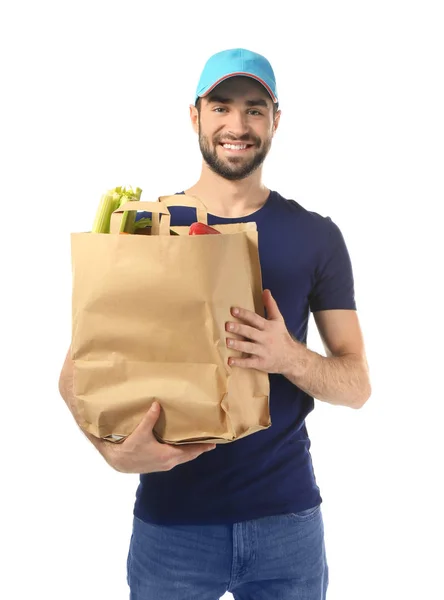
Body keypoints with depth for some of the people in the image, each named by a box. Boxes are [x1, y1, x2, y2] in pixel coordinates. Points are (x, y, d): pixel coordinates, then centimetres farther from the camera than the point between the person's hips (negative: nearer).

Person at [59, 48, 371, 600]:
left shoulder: (317, 237, 0)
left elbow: (358, 384, 0)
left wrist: (290, 358, -20)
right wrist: (114, 449, -21)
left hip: (287, 516, 1)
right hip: (170, 516, 0)